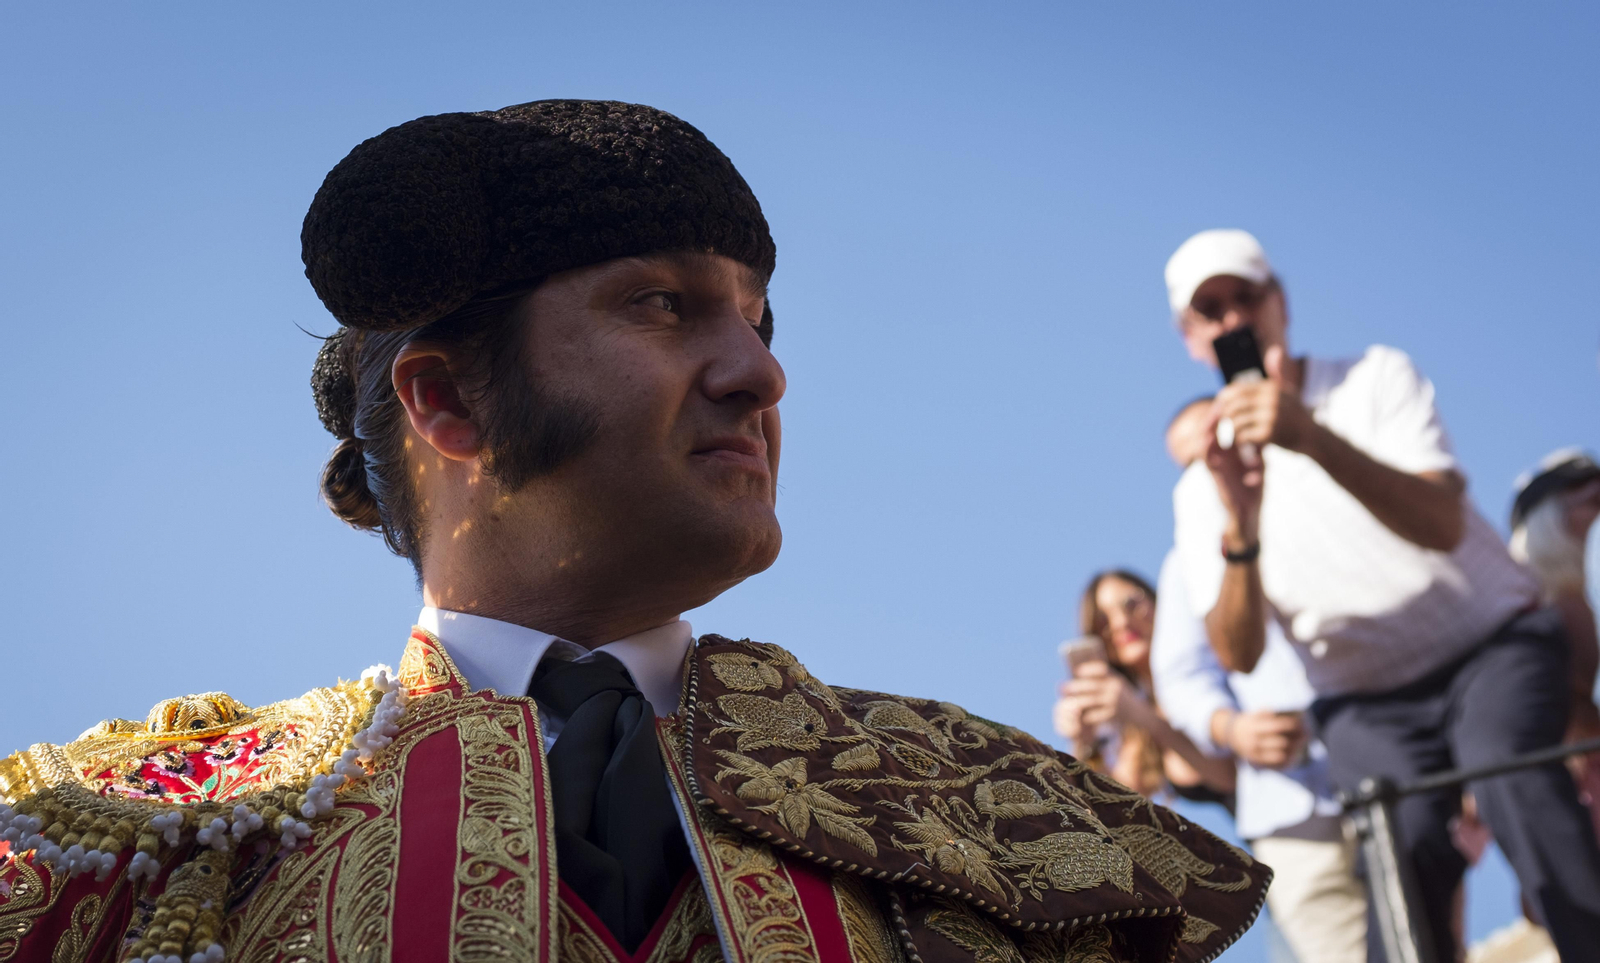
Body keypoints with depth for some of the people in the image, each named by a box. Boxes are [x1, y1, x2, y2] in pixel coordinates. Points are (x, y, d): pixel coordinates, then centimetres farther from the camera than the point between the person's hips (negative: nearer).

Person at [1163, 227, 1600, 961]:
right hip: (1368, 702, 1)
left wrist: (1314, 439, -40)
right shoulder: (1201, 491, 1)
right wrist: (1240, 532, -29)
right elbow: (1238, 656, -10)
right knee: (1407, 840, -28)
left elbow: (1442, 524, -23)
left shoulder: (1376, 377, -4)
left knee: (1509, 772, -33)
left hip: (1494, 642, -1)